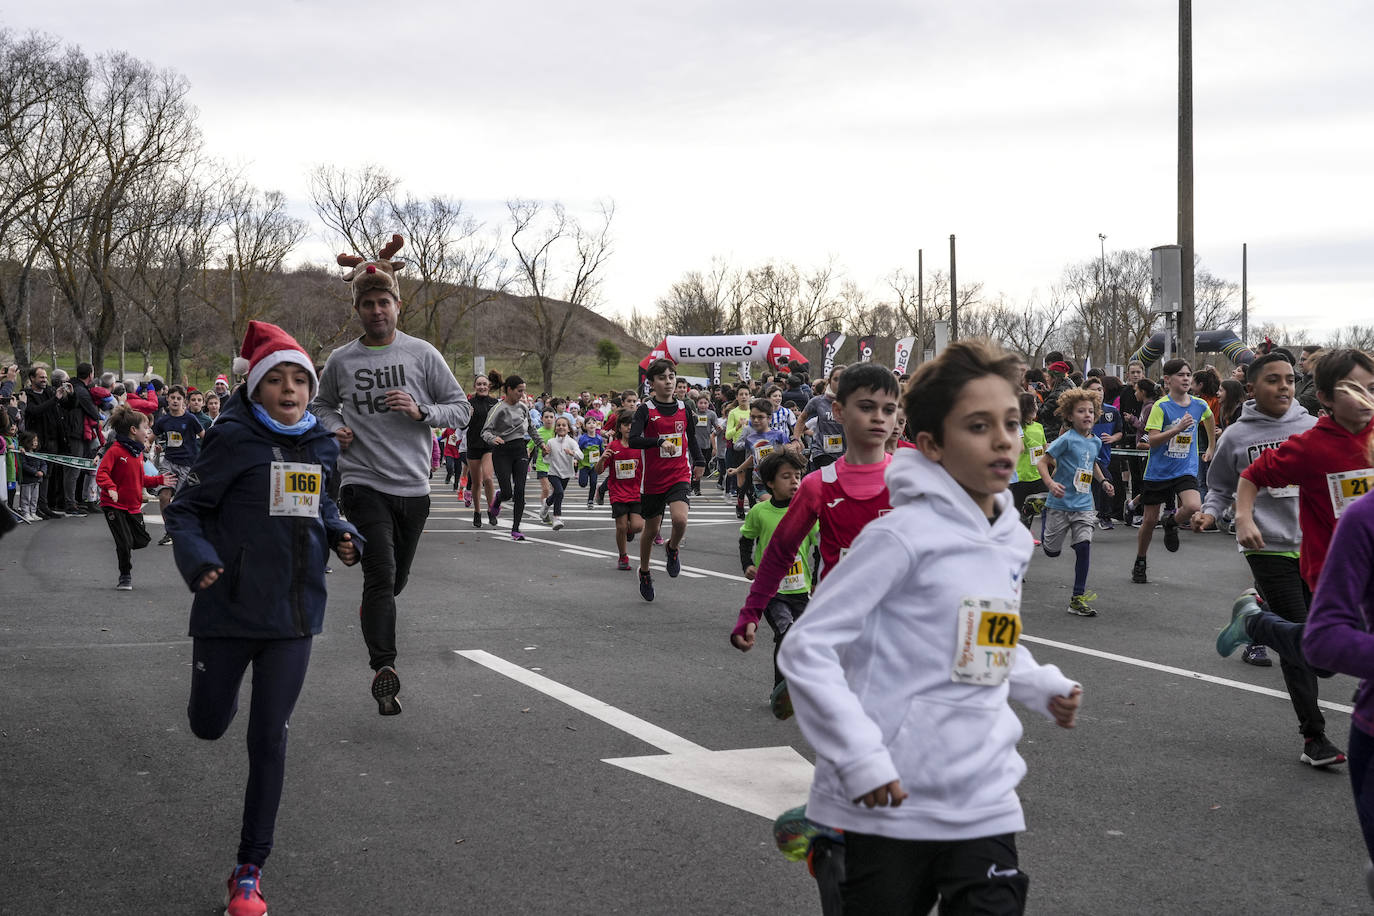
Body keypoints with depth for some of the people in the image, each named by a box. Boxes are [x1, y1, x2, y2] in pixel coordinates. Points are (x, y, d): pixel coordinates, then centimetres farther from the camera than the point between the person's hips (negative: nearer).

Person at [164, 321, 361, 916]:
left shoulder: (321, 444, 6)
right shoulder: (234, 438, -10)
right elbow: (184, 508, -7)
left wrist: (341, 535, 3)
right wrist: (197, 558, -25)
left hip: (294, 610, 3)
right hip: (230, 604, -3)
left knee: (269, 739, 1)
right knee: (209, 725, 10)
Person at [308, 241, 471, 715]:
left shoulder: (422, 354, 2)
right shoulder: (340, 361, 4)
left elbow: (462, 408, 5)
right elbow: (320, 406, 21)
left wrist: (421, 412, -13)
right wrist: (333, 430, 0)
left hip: (413, 485, 2)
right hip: (363, 482, -2)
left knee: (395, 580, 15)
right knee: (381, 573, -19)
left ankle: (372, 614, 47)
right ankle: (383, 668, -22)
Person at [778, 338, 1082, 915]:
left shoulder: (1013, 542, 9)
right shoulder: (905, 535, -13)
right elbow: (806, 648, -16)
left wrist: (1043, 688, 10)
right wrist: (861, 757, -21)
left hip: (985, 806, 6)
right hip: (890, 807, -6)